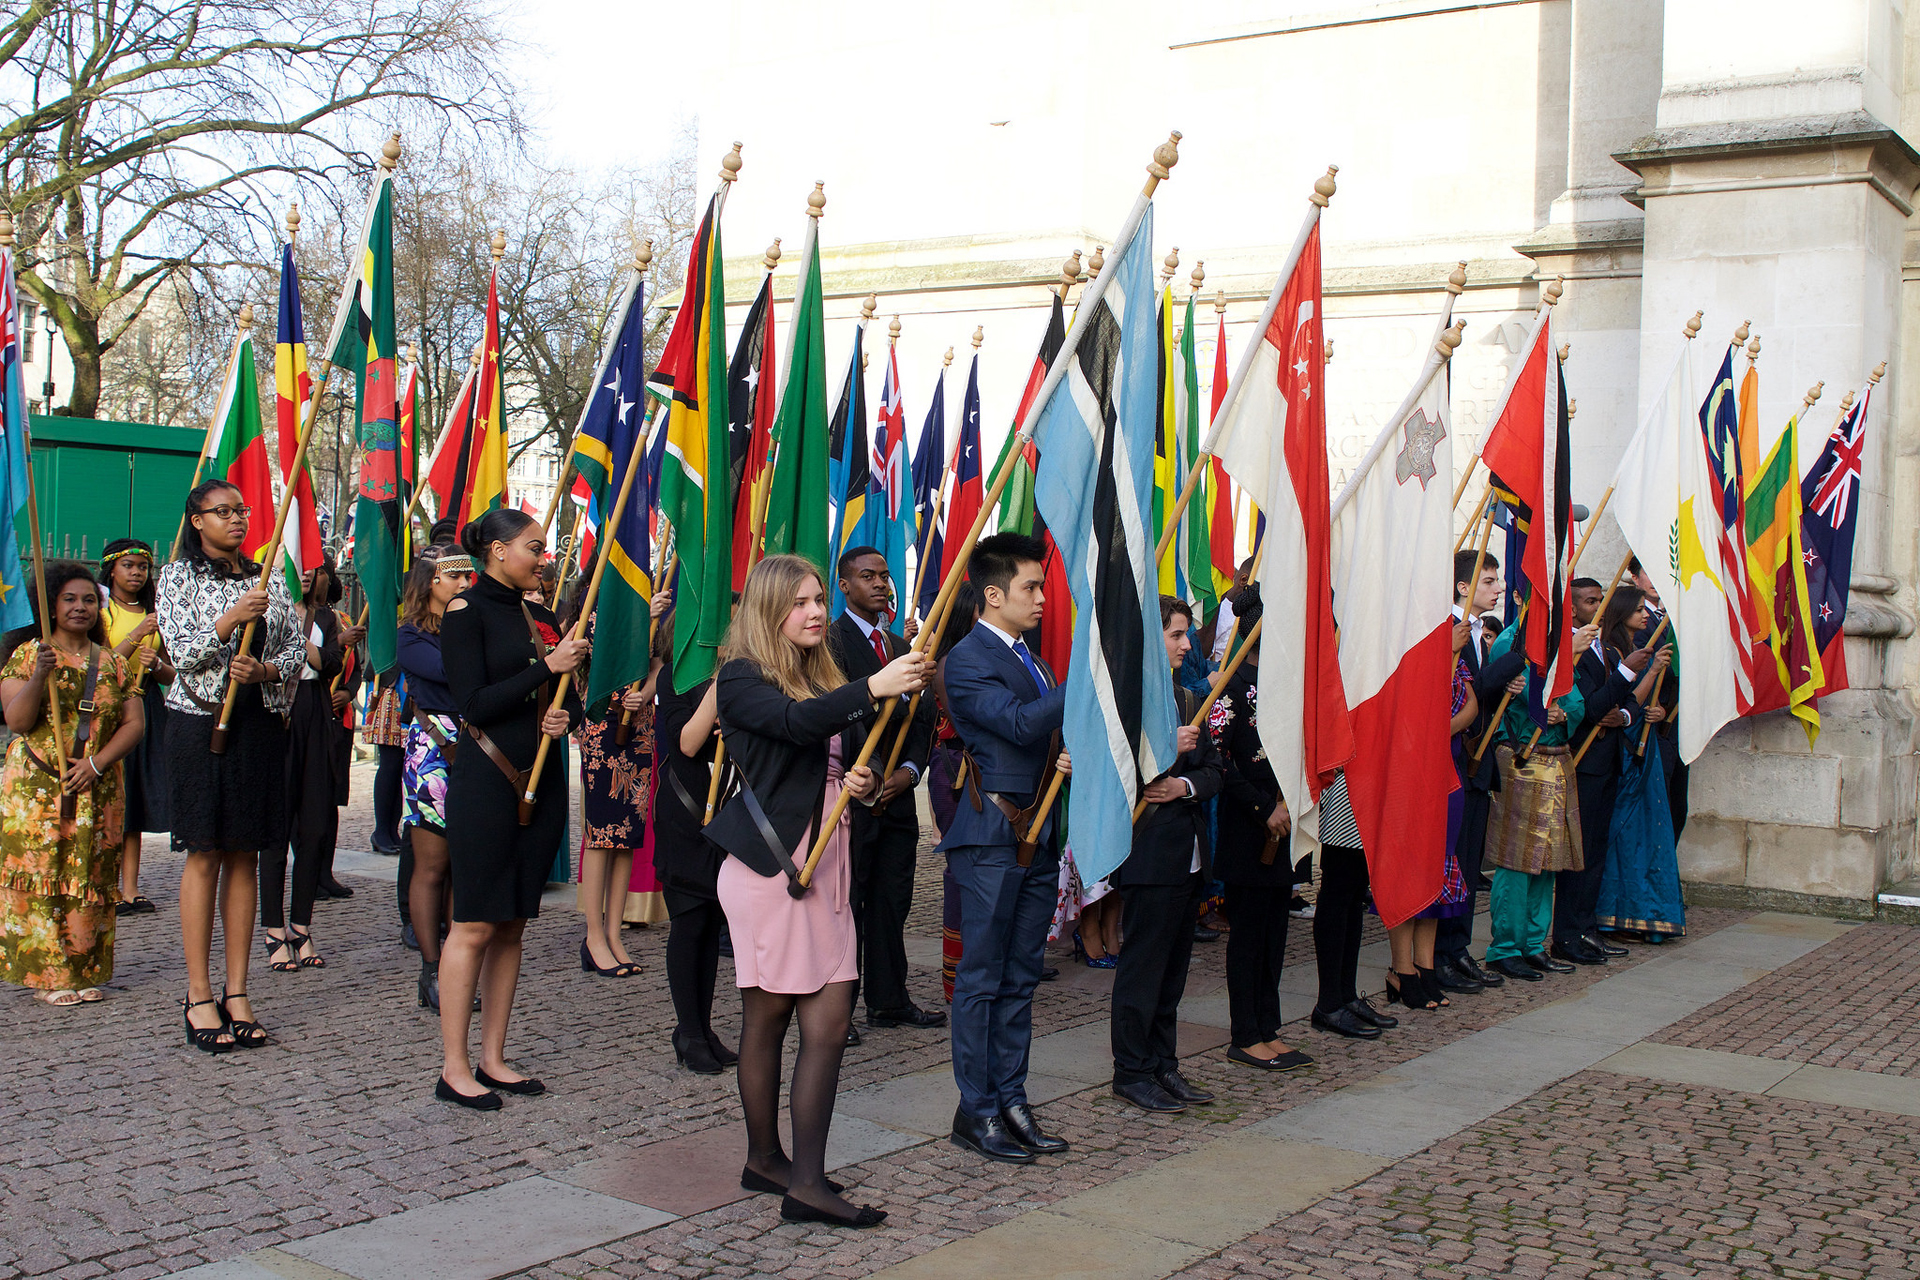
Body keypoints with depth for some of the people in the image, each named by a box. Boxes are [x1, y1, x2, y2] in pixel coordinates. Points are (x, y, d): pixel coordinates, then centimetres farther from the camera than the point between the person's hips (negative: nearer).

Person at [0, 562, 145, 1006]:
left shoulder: (114, 664, 10)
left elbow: (134, 723, 5)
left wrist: (97, 762, -9)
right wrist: (39, 677, -22)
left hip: (98, 790, 3)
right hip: (37, 787, -2)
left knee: (91, 880, 2)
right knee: (40, 876, -5)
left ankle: (85, 972, 8)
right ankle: (46, 974, 0)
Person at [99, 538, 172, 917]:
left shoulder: (152, 615, 15)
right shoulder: (102, 612, 0)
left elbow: (171, 675, 15)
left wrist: (156, 664, -6)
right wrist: (135, 637, -19)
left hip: (148, 710, 5)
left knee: (137, 801, 3)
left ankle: (131, 889, 4)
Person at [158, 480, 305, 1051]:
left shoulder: (269, 580, 13)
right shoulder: (178, 577, 3)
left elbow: (296, 652, 10)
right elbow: (182, 652, -8)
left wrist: (264, 670, -10)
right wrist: (232, 618, -21)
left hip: (259, 723, 3)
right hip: (199, 723, -3)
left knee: (245, 857, 5)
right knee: (204, 856, -3)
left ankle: (236, 993, 10)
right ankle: (199, 996, 3)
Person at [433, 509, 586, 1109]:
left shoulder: (540, 615, 14)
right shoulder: (466, 610, -6)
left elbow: (569, 698, 17)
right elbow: (473, 704, -14)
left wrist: (565, 716, -6)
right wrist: (546, 667, -17)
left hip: (542, 781, 7)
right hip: (486, 781, -7)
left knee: (512, 923, 9)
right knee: (475, 924, -4)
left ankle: (492, 1059, 16)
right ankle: (454, 1069, 4)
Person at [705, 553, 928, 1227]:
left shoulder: (822, 680, 17)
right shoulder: (742, 677, -6)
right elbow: (794, 721, -27)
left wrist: (860, 782, 4)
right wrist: (873, 687, -36)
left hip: (822, 863, 7)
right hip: (768, 863, -7)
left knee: (830, 1020, 2)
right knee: (768, 1015, 1)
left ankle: (806, 1178, 7)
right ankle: (767, 1157, 12)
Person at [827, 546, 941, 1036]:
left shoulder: (901, 647, 17)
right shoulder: (832, 639, -5)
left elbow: (921, 716, 14)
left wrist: (908, 770, 0)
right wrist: (871, 774, -19)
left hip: (897, 791, 6)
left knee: (892, 900, 11)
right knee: (845, 903, -1)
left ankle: (889, 1001, 20)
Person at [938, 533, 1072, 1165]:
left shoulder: (1029, 660, 18)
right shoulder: (968, 660, -10)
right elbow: (1021, 724, -22)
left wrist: (1070, 757, -1)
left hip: (1038, 834, 8)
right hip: (992, 834, -8)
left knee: (1020, 977, 12)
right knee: (982, 979, -1)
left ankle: (1011, 1101, 19)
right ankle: (976, 1110, 7)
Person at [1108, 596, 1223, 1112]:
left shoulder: (1187, 699, 16)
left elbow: (1214, 769, 15)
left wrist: (1185, 785, -5)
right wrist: (1166, 748, -26)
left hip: (1189, 852, 8)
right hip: (1149, 852, -8)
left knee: (1173, 967, 13)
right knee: (1142, 967, -1)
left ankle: (1163, 1065, 22)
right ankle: (1131, 1073, 8)